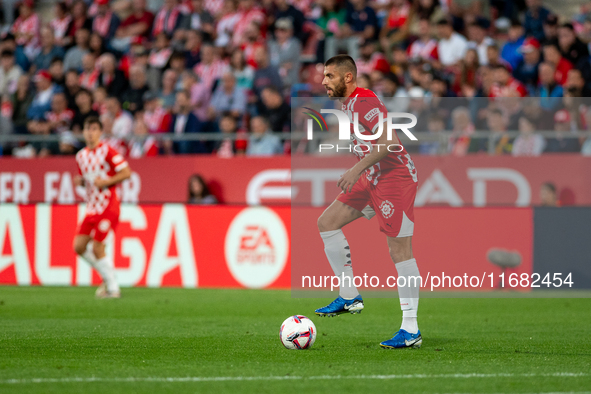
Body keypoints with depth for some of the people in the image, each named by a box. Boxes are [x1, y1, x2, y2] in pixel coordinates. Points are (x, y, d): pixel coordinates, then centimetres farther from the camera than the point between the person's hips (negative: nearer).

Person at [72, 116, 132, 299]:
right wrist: (80, 181, 2)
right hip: (92, 207, 7)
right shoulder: (81, 156, 12)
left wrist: (106, 181, -20)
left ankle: (113, 288, 1)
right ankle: (107, 276, 18)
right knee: (79, 247, 1)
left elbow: (126, 172, -12)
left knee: (97, 249, -11)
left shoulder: (107, 151, -9)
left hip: (107, 206, -7)